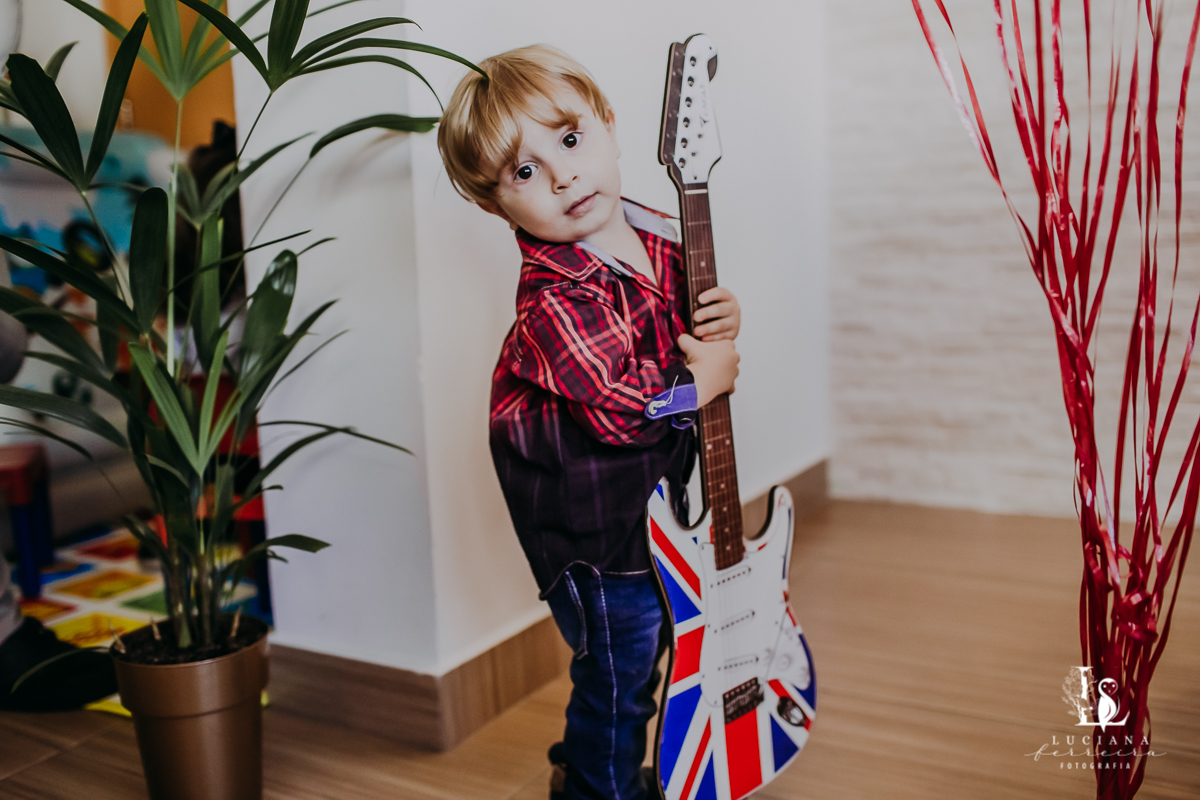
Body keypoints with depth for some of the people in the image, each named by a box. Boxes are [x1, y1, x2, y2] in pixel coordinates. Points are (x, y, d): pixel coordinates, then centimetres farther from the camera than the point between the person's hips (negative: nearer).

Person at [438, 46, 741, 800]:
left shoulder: (655, 238, -2)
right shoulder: (557, 298, -28)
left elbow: (687, 332, 13)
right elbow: (623, 411, -30)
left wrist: (721, 322, -8)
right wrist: (703, 382, -16)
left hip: (656, 490, 9)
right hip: (593, 519, -9)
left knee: (637, 653, 25)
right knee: (619, 667, 7)